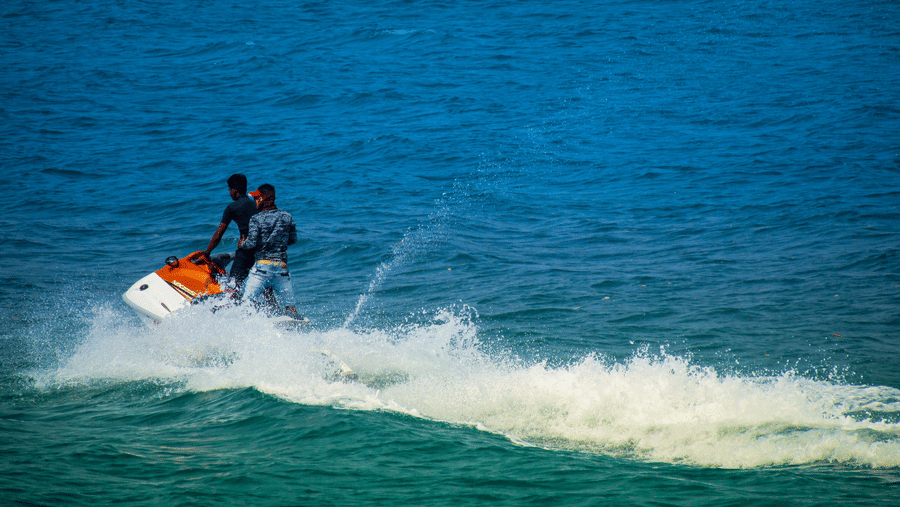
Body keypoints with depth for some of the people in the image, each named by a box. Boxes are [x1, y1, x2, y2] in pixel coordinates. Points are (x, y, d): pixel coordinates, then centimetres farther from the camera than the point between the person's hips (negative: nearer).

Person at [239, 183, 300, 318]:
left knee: (248, 300, -4)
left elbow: (251, 243, -12)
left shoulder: (256, 219, -5)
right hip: (282, 266, 4)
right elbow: (293, 240, 15)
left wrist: (242, 244, 9)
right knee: (288, 304, 7)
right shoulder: (287, 217, 7)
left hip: (262, 266, -4)